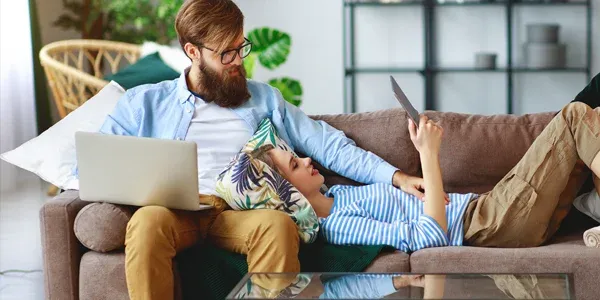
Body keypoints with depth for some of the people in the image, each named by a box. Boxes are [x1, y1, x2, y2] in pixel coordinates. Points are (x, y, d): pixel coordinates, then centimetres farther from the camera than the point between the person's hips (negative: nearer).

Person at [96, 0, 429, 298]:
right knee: (148, 221, -38)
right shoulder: (145, 102, 17)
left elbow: (329, 145, 17)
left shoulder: (264, 99, 22)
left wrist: (397, 177, 4)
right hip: (175, 211, -1)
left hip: (240, 213, 1)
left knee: (277, 223, -35)